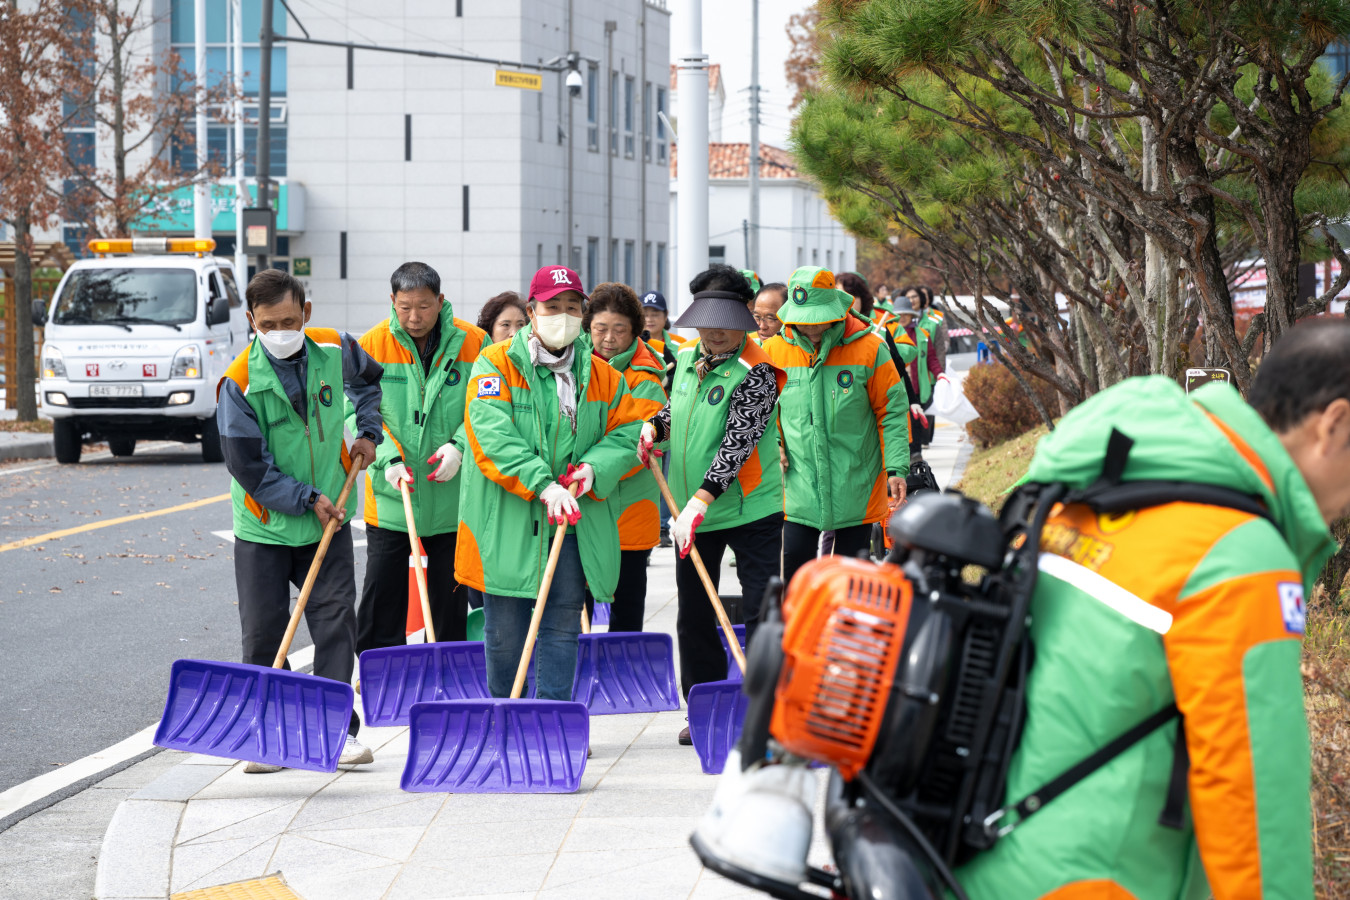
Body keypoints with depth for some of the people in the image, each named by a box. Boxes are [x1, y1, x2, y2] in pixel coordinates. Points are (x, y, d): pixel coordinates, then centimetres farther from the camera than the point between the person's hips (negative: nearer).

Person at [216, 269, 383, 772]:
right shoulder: (240, 382, -17)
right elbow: (248, 465, -15)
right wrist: (306, 499, -16)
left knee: (335, 621, 0)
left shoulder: (334, 351, -5)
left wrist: (368, 431, 9)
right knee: (263, 632, 2)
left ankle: (338, 729, 6)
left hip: (328, 520, 2)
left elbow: (371, 378, 20)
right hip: (264, 524, -2)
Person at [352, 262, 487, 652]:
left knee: (450, 600, 10)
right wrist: (389, 459, -18)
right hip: (390, 499, 0)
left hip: (451, 497, 0)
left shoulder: (473, 342, -4)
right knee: (380, 601, 3)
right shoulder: (371, 346, -4)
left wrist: (460, 447, -15)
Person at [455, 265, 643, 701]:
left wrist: (595, 467, -10)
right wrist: (543, 486, -26)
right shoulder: (495, 364, -4)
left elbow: (628, 431, 11)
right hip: (506, 525, -3)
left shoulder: (601, 375, 9)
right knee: (505, 631, 6)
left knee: (563, 626, 4)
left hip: (574, 523, 3)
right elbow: (493, 438, -16)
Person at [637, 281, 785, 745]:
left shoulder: (756, 372, -18)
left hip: (751, 507, -7)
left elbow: (737, 444, -26)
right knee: (693, 615, 12)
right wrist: (655, 425, 1)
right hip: (691, 512, 7)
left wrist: (699, 502, -32)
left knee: (762, 611, -5)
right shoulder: (686, 357, 4)